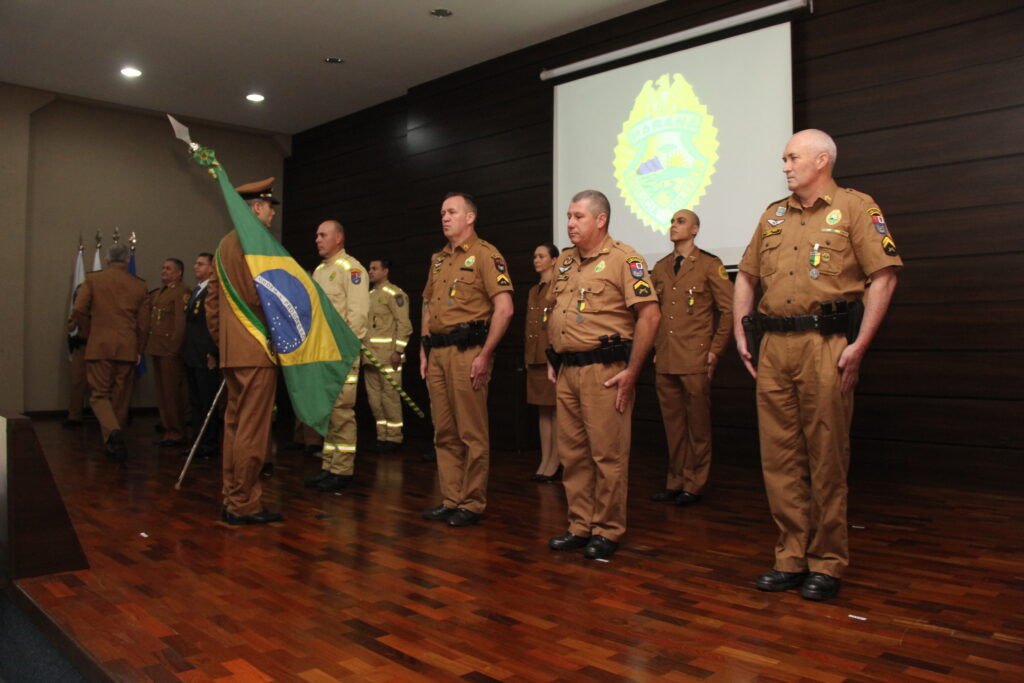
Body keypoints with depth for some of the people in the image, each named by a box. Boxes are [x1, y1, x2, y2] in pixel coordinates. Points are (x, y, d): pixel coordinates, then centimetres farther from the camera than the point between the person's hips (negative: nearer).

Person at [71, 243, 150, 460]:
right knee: (121, 397, 9)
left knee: (99, 394, 4)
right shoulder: (139, 285, 6)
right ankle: (115, 445, 17)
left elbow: (79, 310, -7)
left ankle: (112, 432, -21)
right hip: (128, 348, 2)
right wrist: (139, 350, 15)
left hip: (99, 346, -1)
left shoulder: (93, 279, 2)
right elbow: (144, 322, 5)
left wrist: (89, 334, 9)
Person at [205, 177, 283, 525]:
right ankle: (244, 505, 2)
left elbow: (212, 299, 20)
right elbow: (259, 295, -20)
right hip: (257, 350, -10)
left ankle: (233, 501, 20)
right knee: (252, 430, -4)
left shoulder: (225, 243, 18)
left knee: (234, 425, 13)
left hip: (231, 350, 10)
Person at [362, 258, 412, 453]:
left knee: (390, 396, -5)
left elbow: (404, 324, -13)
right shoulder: (370, 294, 19)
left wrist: (398, 351, -18)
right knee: (374, 397, 10)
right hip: (370, 355, 8)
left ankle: (394, 437, 4)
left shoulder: (394, 293, -6)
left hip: (388, 356, -8)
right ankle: (382, 436, 18)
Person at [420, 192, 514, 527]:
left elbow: (504, 309, -14)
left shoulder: (486, 254, -5)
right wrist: (424, 351, 16)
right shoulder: (438, 259, 20)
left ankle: (472, 504, 8)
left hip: (467, 352, -8)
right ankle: (451, 500, 21)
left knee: (472, 434, -2)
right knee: (444, 433, 11)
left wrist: (486, 355, -16)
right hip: (438, 353, 8)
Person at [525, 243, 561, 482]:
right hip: (535, 357, 8)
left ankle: (554, 464, 4)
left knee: (556, 410, -2)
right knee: (542, 411, 10)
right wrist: (527, 355, 15)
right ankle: (544, 462, 15)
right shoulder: (534, 290, 18)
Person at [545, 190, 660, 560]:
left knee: (608, 454, -1)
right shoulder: (565, 261, 16)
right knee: (572, 453, 12)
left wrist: (632, 371, -16)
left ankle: (607, 532, 12)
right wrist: (552, 360, 18)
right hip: (567, 371, 8)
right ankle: (580, 526, 23)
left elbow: (650, 314, -14)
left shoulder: (623, 258, -7)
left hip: (605, 371, -7)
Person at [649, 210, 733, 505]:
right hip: (665, 361, 5)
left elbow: (728, 309, -1)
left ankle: (694, 485, 11)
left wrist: (716, 350, -5)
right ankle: (675, 481, 17)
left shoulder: (710, 265, 1)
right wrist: (656, 348, 14)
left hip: (696, 360, -5)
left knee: (697, 424, 2)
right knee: (673, 424, 8)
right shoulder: (660, 268, 15)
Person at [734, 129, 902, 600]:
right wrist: (741, 333, 12)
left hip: (826, 344, -6)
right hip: (773, 347, 6)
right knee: (779, 455, 7)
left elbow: (883, 275, -6)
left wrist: (860, 345, -13)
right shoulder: (773, 215, 19)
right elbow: (746, 276, 23)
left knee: (827, 458, 0)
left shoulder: (855, 207, 2)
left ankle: (827, 563, 13)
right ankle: (792, 557, 19)